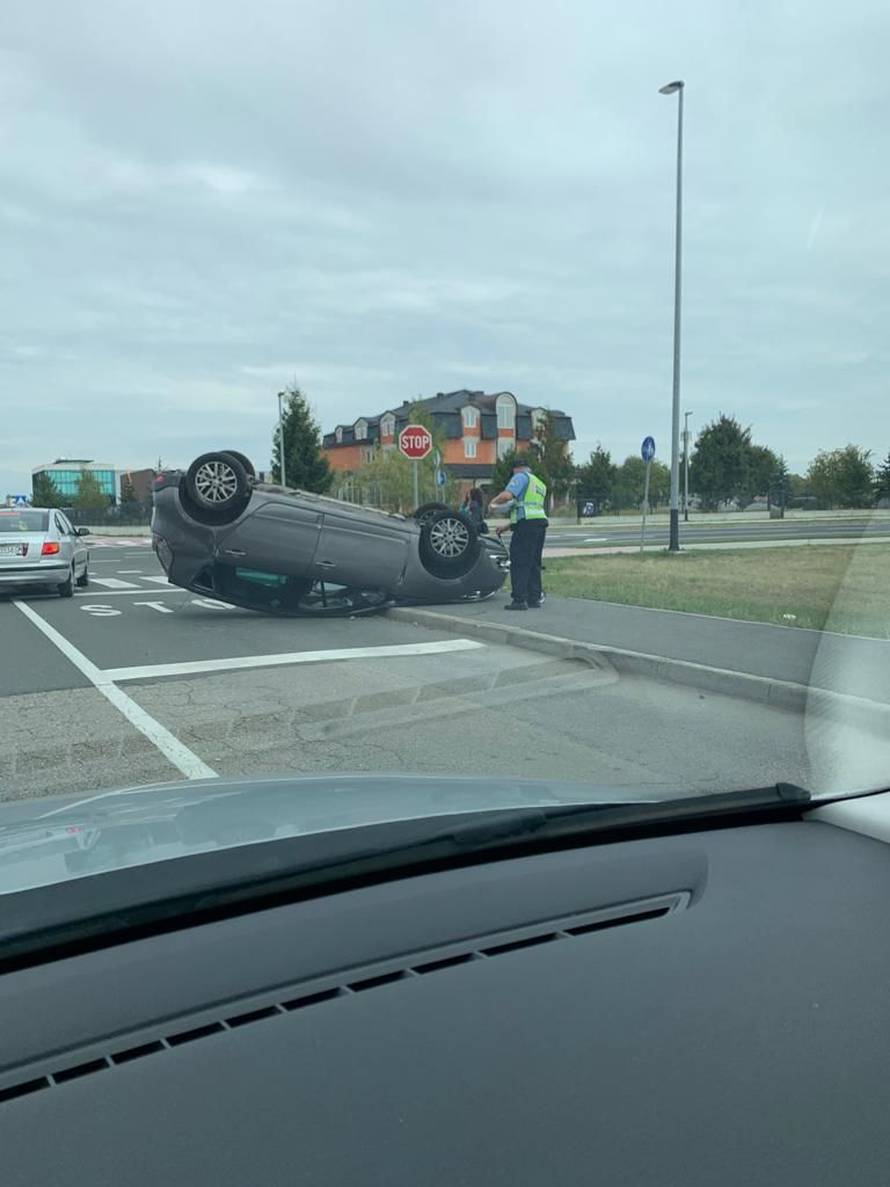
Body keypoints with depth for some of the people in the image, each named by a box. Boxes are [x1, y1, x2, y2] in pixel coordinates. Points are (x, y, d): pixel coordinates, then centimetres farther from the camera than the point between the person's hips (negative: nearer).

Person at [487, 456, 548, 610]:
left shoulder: (521, 477, 1)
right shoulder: (540, 484, 29)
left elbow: (507, 495, -17)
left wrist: (493, 502, 3)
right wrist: (507, 527, 28)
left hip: (526, 525, -9)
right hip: (541, 523, 9)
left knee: (519, 564, -6)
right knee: (534, 564, 12)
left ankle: (519, 600, -9)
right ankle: (534, 599, 13)